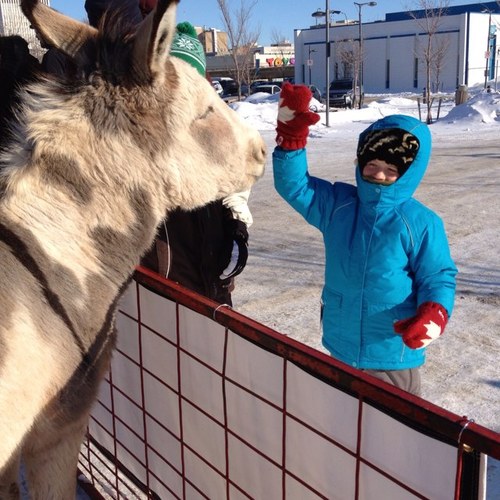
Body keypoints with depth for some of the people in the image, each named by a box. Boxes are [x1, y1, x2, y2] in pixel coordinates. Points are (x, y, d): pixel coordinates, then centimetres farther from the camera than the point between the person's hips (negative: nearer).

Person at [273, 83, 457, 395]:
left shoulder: (421, 223, -13)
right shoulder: (337, 204, -2)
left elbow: (439, 278, -8)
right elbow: (294, 185, -5)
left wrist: (433, 314, -28)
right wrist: (291, 134, -19)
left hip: (393, 352, -4)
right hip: (340, 346, 5)